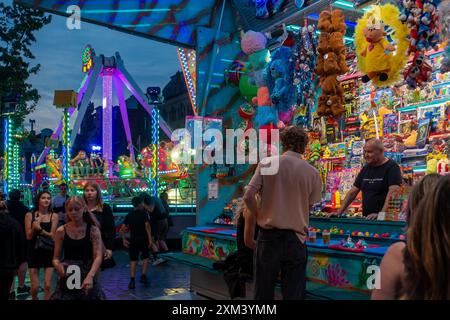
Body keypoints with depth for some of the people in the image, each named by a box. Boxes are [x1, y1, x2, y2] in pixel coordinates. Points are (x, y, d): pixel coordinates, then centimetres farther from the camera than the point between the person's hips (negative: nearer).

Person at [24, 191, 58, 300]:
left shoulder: (54, 216, -1)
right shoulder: (30, 215, 0)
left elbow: (52, 235, -7)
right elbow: (29, 236, -3)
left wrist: (40, 229, -20)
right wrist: (34, 226, -19)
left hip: (49, 253, 0)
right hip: (34, 252, 0)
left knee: (48, 286, -4)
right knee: (35, 287, 1)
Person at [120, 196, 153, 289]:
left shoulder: (129, 215, 7)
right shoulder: (144, 213, -5)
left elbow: (122, 229, 2)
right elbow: (147, 226, -14)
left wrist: (124, 239, 10)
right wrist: (150, 239, -12)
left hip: (133, 240, 3)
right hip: (143, 239, -3)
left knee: (133, 260, 4)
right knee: (145, 258, 15)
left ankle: (132, 280, -1)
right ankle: (143, 276, 6)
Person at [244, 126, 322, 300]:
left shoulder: (266, 163, -3)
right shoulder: (312, 172, 0)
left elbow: (248, 196, -9)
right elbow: (309, 207, 4)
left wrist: (258, 218, 6)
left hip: (269, 235, 0)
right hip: (296, 237, 0)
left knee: (263, 292, 11)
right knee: (293, 293, 8)